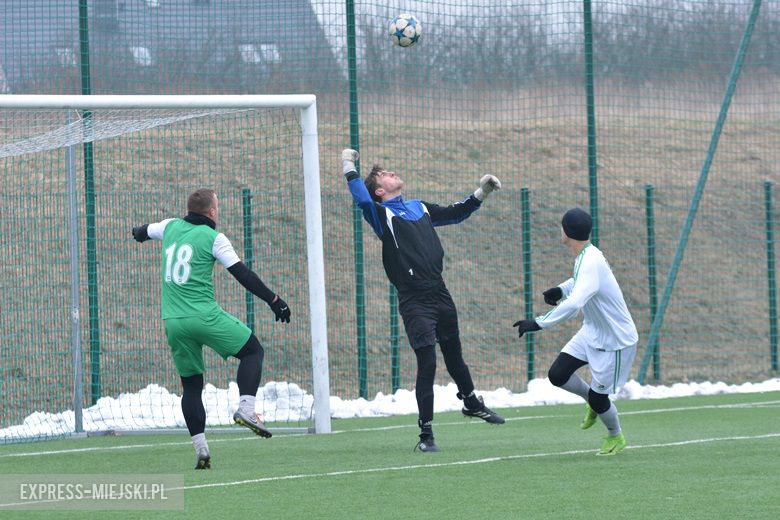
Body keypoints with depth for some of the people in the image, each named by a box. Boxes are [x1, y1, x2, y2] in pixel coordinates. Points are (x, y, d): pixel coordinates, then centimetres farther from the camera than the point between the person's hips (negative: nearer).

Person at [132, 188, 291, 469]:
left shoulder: (170, 227, 13)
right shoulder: (213, 238, -3)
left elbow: (143, 231, 35)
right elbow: (242, 274, -7)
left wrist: (138, 232, 60)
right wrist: (274, 300, -3)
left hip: (173, 321, 5)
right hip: (204, 316, -5)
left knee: (191, 384, 12)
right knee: (252, 351, 9)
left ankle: (200, 449, 6)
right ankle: (246, 409, -10)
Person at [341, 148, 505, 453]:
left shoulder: (420, 208, 17)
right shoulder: (381, 213, -3)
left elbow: (455, 213, 31)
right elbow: (362, 200, -25)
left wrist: (480, 194, 22)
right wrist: (349, 168, -19)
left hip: (440, 295, 6)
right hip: (414, 302, -6)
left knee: (454, 355, 21)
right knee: (427, 364, -11)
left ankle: (471, 402, 46)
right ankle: (426, 435, -4)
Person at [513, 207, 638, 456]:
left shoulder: (591, 262, -32)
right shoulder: (585, 256, -2)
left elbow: (574, 303, -45)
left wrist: (539, 323, -48)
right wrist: (561, 289, 2)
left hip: (615, 341, -8)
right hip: (591, 332, 8)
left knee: (597, 397, 2)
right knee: (557, 374, -1)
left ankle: (616, 436, 30)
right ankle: (592, 400, 26)